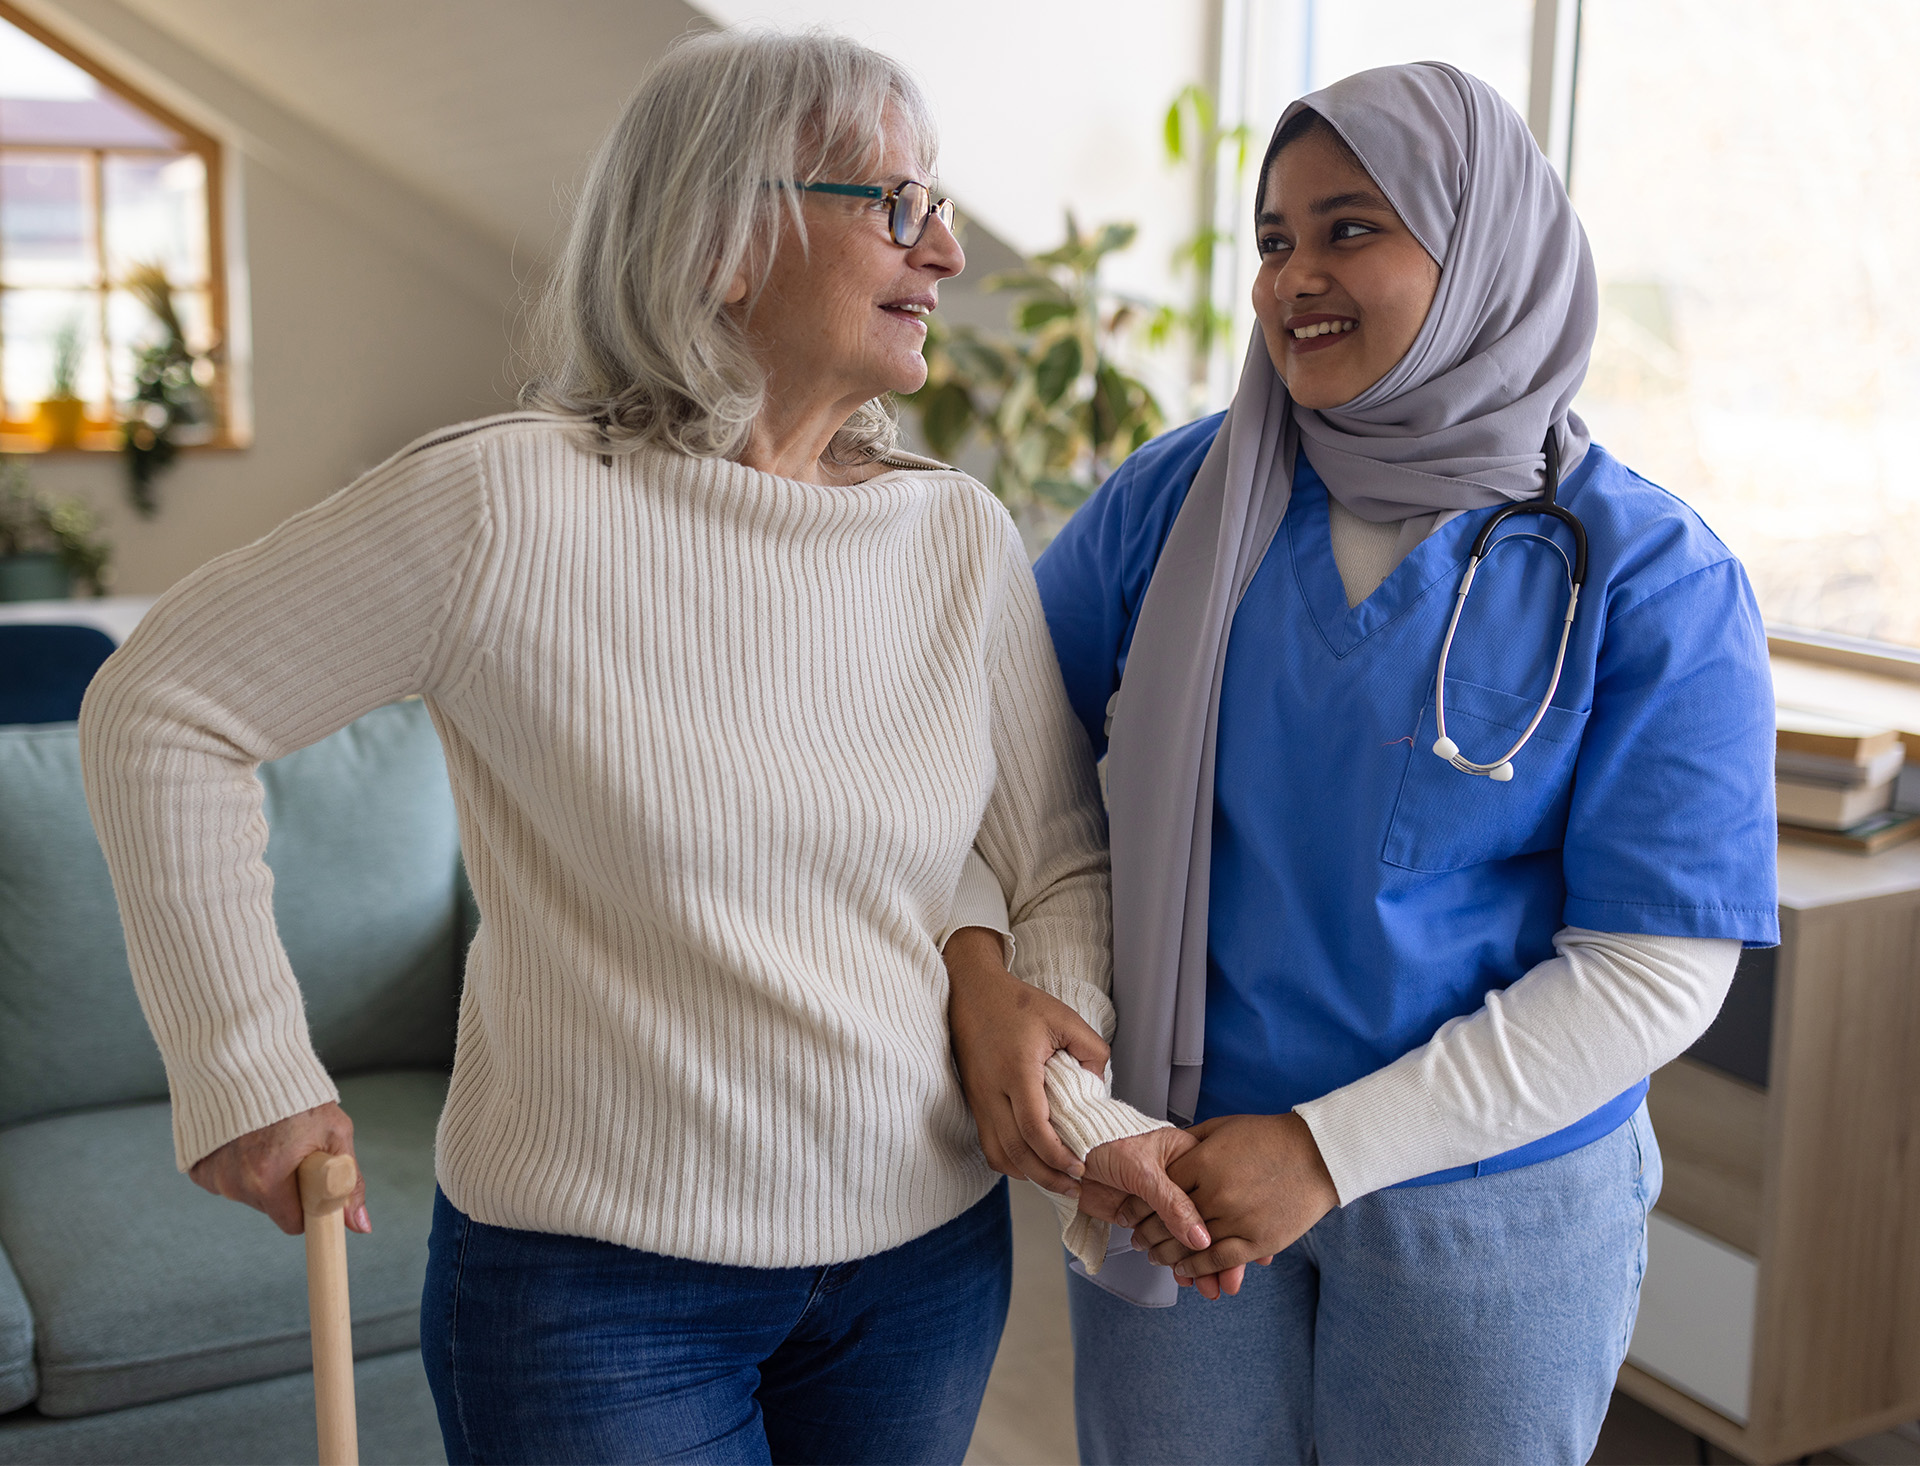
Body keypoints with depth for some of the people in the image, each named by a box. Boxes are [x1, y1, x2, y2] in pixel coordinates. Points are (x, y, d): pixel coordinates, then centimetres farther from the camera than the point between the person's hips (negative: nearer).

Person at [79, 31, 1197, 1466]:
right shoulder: (509, 505, -16)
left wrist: (1085, 1103, -12)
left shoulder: (963, 536, -2)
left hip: (926, 1255, 5)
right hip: (593, 1269, -4)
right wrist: (248, 1069, -6)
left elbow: (1070, 859, 6)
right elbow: (159, 711, -8)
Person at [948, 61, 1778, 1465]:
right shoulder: (1176, 497, -4)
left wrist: (1331, 1148, -17)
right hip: (1175, 1178, 2)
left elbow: (1655, 968, -13)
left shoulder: (1655, 579, -12)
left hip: (1496, 1208, -1)